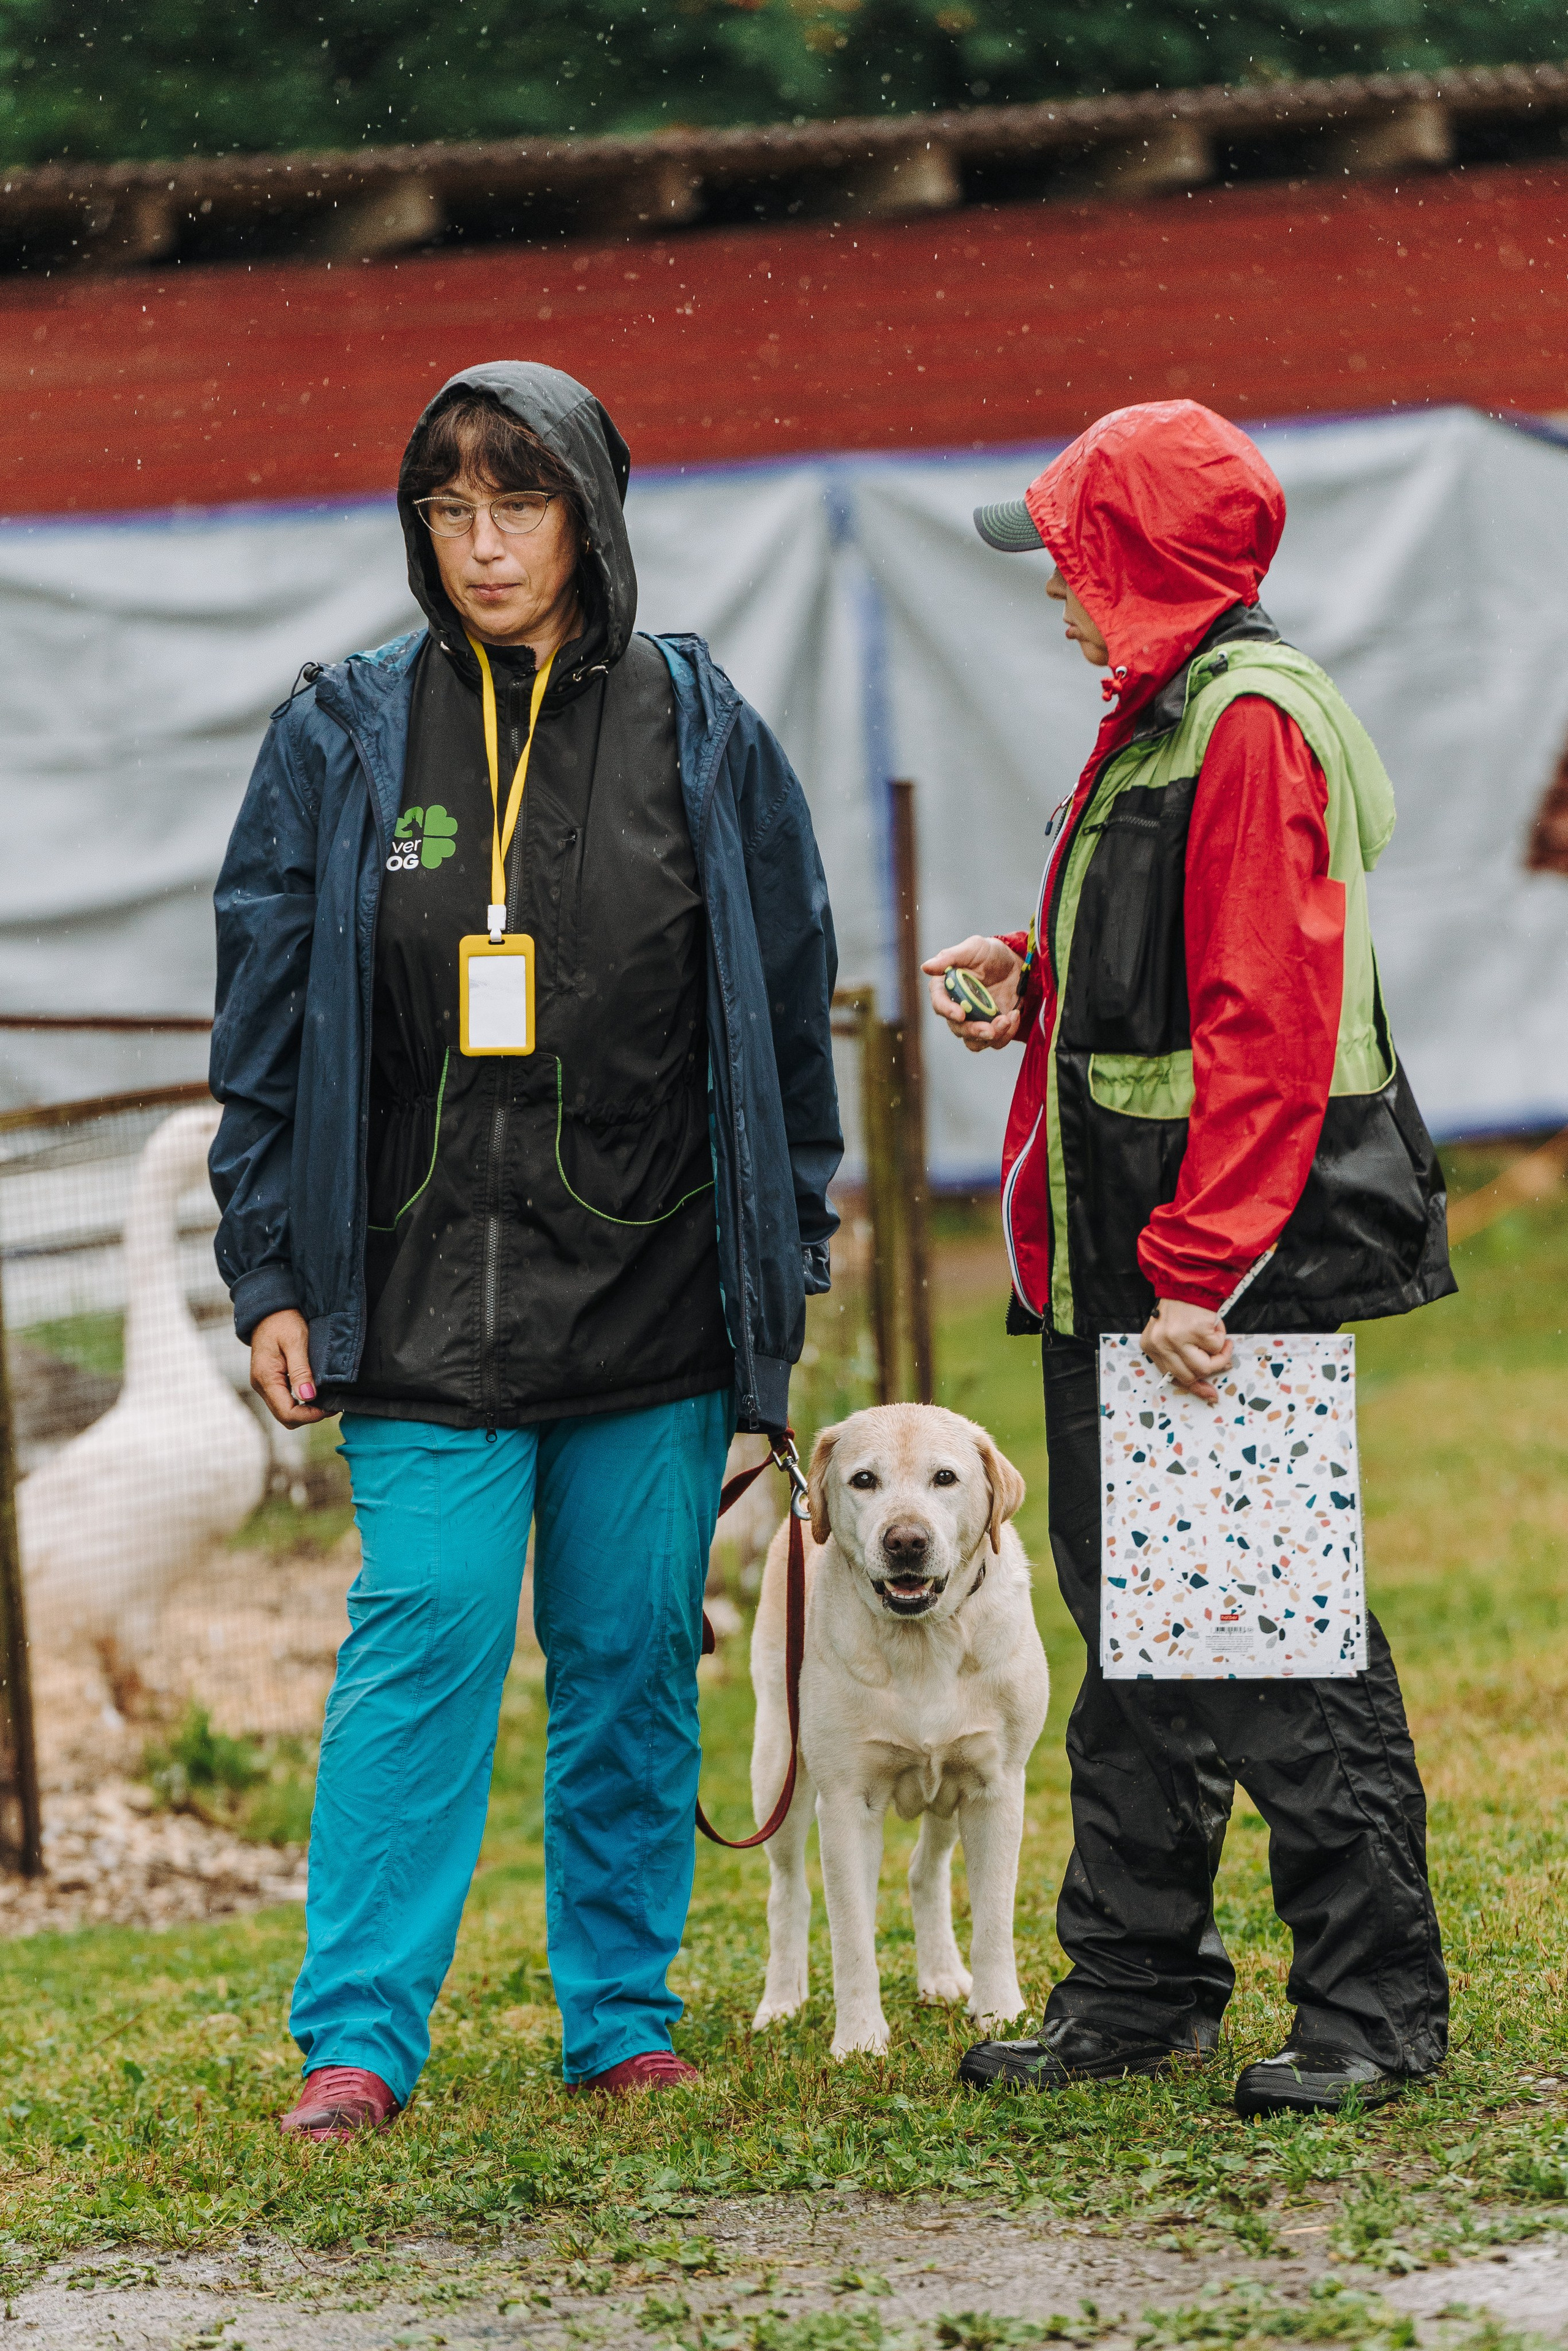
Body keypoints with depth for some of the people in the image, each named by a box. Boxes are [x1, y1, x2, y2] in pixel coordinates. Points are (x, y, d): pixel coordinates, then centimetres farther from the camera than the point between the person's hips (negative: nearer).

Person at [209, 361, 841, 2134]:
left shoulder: (698, 733, 4)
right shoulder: (344, 738, 2)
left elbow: (783, 1006, 8)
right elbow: (267, 1021, 4)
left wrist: (785, 1254, 6)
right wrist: (269, 1277, 0)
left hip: (654, 1300, 1)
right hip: (426, 1302, -1)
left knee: (633, 1659, 6)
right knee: (422, 1645, -8)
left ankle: (621, 2020, 16)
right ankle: (355, 2039, -5)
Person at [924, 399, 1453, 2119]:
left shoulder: (1249, 725, -15)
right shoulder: (1160, 720, 17)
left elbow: (1267, 1024, -21)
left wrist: (1199, 1271, -25)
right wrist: (1037, 979, 8)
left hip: (1234, 1276, -10)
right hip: (1132, 1268, 10)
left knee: (1278, 1641, -6)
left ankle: (1374, 2006, 0)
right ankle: (1134, 1991, 21)